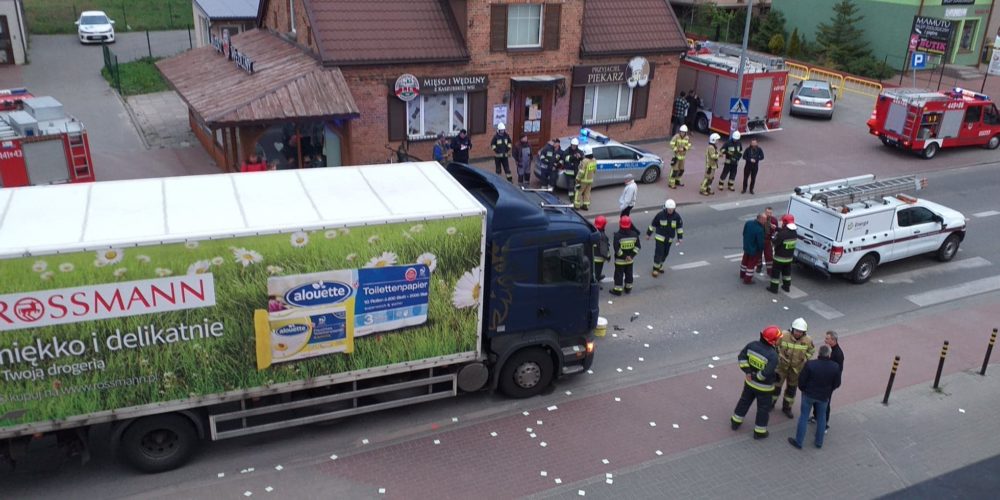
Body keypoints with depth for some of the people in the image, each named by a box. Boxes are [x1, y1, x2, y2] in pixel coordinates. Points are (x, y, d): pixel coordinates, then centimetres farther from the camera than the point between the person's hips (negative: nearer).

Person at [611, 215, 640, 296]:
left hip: (619, 260, -4)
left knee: (619, 274, 7)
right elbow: (637, 246, -4)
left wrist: (623, 256, -11)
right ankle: (628, 288, 32)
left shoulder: (617, 235, -21)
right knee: (628, 273, 19)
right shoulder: (634, 234, -7)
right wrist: (631, 255, -6)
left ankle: (618, 290, 13)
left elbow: (617, 249, -21)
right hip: (630, 259, 4)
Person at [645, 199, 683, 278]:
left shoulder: (677, 216, -10)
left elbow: (680, 226, 3)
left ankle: (660, 266, 33)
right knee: (659, 253, -8)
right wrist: (648, 234, 0)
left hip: (670, 238, 3)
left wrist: (680, 237, 4)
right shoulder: (660, 215, -17)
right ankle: (655, 269, 1)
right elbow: (653, 224, -6)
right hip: (660, 237, -3)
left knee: (665, 253, 13)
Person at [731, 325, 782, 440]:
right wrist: (756, 377, -17)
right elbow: (766, 373, -35)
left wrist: (748, 371, -4)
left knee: (744, 401, 26)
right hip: (764, 387, -5)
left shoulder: (752, 345, -12)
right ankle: (759, 432, 28)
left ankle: (735, 422, 40)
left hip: (750, 382, 6)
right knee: (763, 408, 15)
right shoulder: (773, 355, -30)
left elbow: (741, 357, -3)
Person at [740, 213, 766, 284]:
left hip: (746, 247, 7)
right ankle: (747, 279, 23)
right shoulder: (760, 230, -34)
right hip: (754, 250, -7)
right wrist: (761, 249, -5)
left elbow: (744, 234, 2)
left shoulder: (748, 223, -13)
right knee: (751, 264, 11)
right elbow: (761, 243, -26)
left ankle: (742, 274, 45)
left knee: (745, 261, 26)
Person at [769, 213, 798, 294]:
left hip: (780, 257, -7)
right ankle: (787, 286, 32)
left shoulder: (782, 234, -27)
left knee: (775, 272, 6)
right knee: (787, 272, 22)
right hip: (789, 257, 7)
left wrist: (775, 236, -2)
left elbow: (775, 243, -20)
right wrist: (776, 228, 15)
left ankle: (774, 288, 12)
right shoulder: (794, 233, -2)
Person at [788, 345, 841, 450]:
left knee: (803, 417, 10)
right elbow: (837, 384, -2)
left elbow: (801, 380, -15)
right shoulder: (835, 367, -14)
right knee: (821, 418, 20)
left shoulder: (810, 364, -22)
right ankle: (819, 442, 31)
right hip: (824, 397, 2)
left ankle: (798, 441, 17)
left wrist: (804, 389, 7)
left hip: (809, 394, -2)